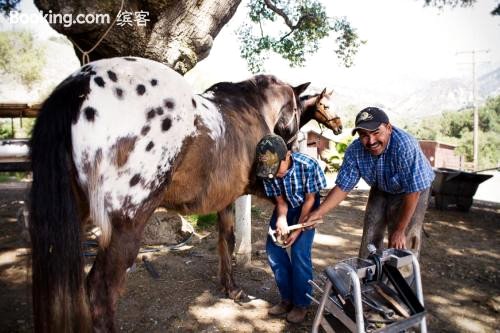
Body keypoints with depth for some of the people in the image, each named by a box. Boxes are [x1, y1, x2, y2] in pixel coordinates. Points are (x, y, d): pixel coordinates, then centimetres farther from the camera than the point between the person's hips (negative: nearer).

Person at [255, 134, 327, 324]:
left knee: (299, 252, -14)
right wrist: (281, 218, -33)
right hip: (285, 207, 4)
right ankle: (287, 298, 15)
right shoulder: (268, 172, -23)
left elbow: (309, 200, -22)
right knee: (272, 248, -3)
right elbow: (280, 200, -11)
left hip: (307, 207, -4)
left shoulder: (308, 165, -34)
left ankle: (302, 303, 7)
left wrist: (298, 230, -21)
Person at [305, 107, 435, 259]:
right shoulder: (354, 151, -23)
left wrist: (400, 231, -24)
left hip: (411, 191, -4)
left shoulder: (405, 145, -36)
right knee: (369, 240, 7)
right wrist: (318, 212, -26)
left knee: (401, 246, -7)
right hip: (380, 190, 4)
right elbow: (342, 187, -14)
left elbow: (413, 192, -30)